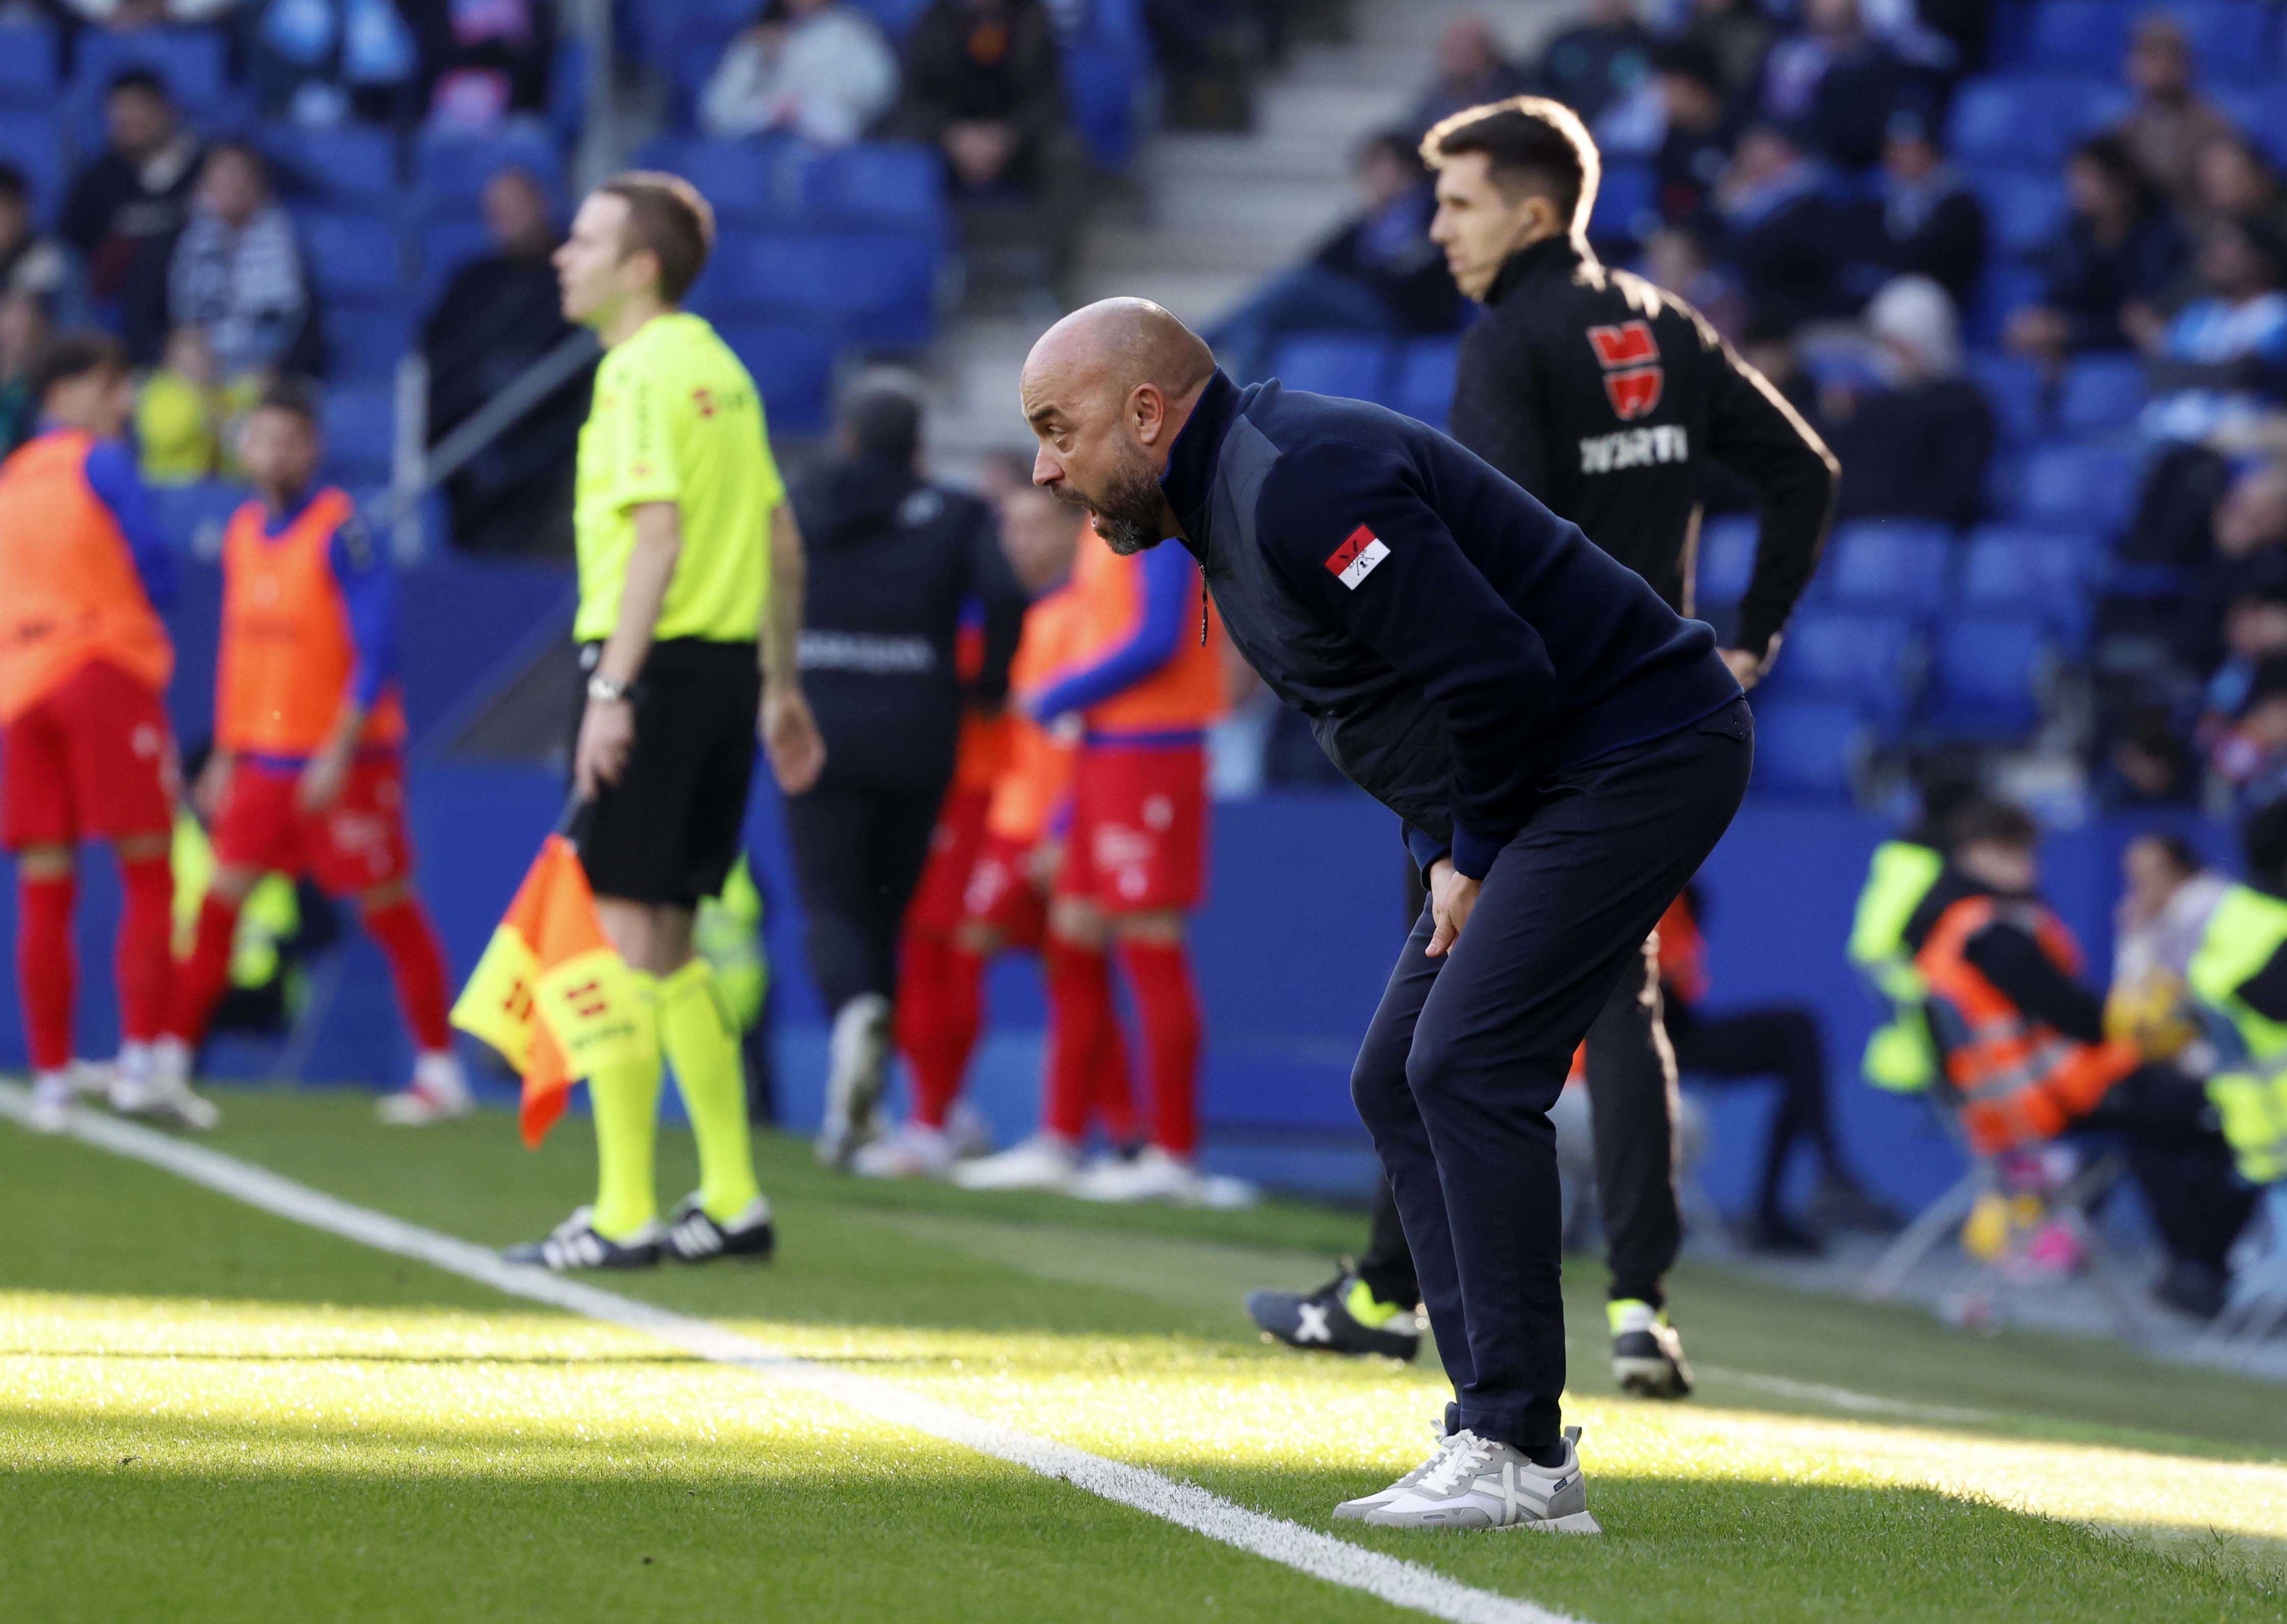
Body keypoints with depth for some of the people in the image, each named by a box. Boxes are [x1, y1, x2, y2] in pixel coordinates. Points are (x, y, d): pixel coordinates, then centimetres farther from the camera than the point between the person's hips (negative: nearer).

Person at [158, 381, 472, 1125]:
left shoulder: (341, 529, -12)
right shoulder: (244, 532, 10)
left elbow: (376, 651, -16)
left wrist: (340, 751, -20)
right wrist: (225, 756, 17)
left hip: (346, 760, -6)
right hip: (265, 757, 6)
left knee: (389, 908, -2)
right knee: (221, 899, 2)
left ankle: (440, 1072, 4)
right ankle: (171, 1056, 7)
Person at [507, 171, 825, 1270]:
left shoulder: (642, 371, -10)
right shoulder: (718, 367, 16)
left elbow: (658, 535, -20)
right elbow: (782, 542, 19)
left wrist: (611, 690, -23)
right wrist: (781, 688, 24)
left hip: (659, 658, -9)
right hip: (731, 664, 9)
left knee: (620, 933, -5)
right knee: (668, 947, 15)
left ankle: (624, 1216, -5)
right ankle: (732, 1200, 17)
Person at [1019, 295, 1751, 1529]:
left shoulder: (1297, 487, -22)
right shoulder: (1228, 496, 13)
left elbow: (1493, 674, -26)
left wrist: (1476, 855, -11)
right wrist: (1442, 850, 9)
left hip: (1638, 758, -11)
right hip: (1543, 787, 11)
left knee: (1466, 1069, -16)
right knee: (1399, 1080, 9)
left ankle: (1516, 1453, -13)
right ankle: (1506, 1443, 9)